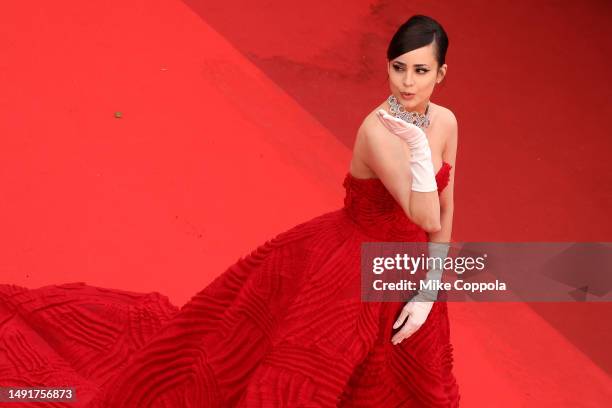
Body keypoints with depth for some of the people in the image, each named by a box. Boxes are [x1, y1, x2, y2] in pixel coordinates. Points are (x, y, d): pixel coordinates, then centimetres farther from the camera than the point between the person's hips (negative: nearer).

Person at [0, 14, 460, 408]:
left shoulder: (446, 121, -7)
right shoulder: (378, 130, -28)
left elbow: (444, 209, 3)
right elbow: (425, 218, -32)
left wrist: (430, 290, 0)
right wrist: (417, 145, -37)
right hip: (346, 264, -6)